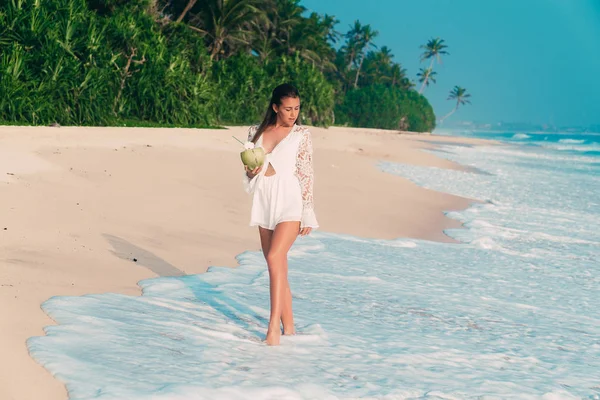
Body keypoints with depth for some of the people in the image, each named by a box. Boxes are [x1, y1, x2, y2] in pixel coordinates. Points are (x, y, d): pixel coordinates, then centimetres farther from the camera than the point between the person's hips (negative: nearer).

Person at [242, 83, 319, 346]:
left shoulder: (301, 135, -1)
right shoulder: (256, 133, 9)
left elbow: (306, 175, -2)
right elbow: (248, 172, 16)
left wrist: (308, 215, -5)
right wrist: (252, 171, -9)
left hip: (290, 205, -5)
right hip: (265, 205, 5)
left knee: (274, 257, -22)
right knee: (278, 268, 8)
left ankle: (274, 324, -19)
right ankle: (289, 327, 16)